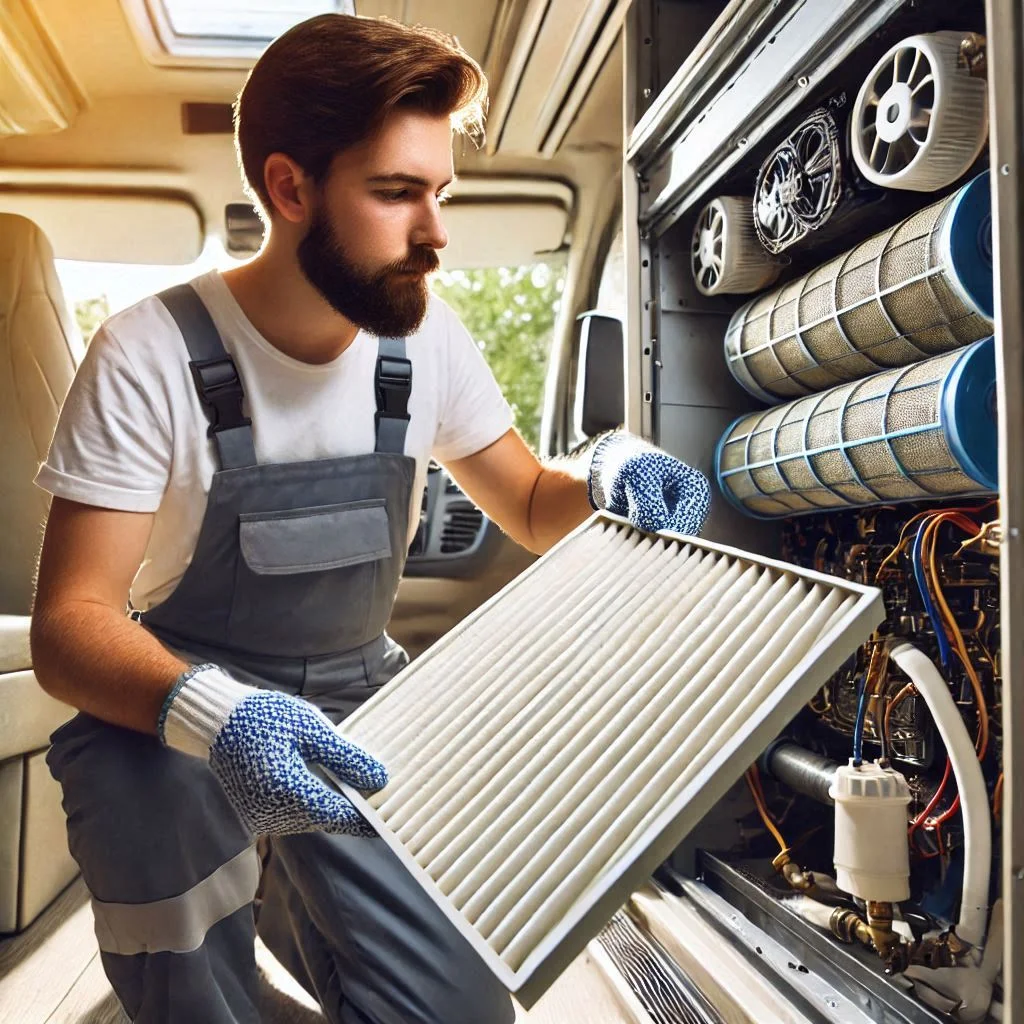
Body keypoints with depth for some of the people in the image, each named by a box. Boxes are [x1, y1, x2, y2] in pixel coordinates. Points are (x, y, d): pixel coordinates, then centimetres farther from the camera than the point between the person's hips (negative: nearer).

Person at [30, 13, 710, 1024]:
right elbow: (67, 624, -22)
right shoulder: (152, 355, -19)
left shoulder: (426, 342, -6)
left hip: (356, 698, 4)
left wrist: (610, 477, -19)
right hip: (168, 705, -3)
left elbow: (530, 509, 5)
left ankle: (285, 891, 22)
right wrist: (208, 713, -44)